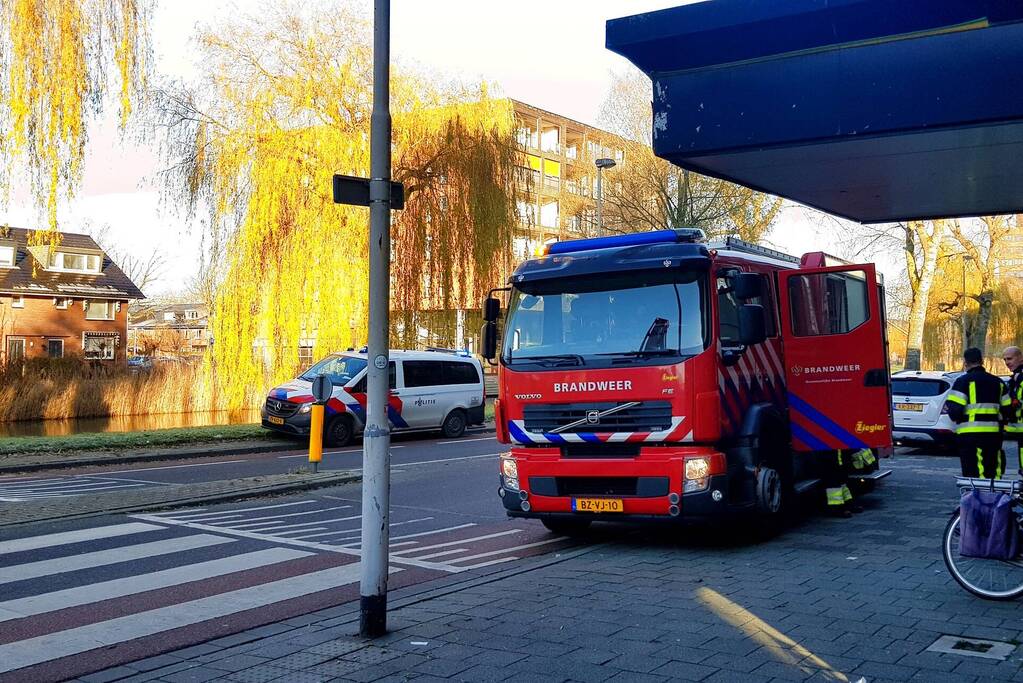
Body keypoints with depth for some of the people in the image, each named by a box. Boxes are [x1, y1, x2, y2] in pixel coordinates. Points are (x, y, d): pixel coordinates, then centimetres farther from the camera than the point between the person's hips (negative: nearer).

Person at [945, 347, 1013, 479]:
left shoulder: (963, 381, -6)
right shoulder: (997, 382, 14)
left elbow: (954, 411, -13)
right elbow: (1007, 410, 15)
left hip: (970, 435, -5)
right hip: (993, 434, 6)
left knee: (973, 475, -4)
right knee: (994, 474, 12)